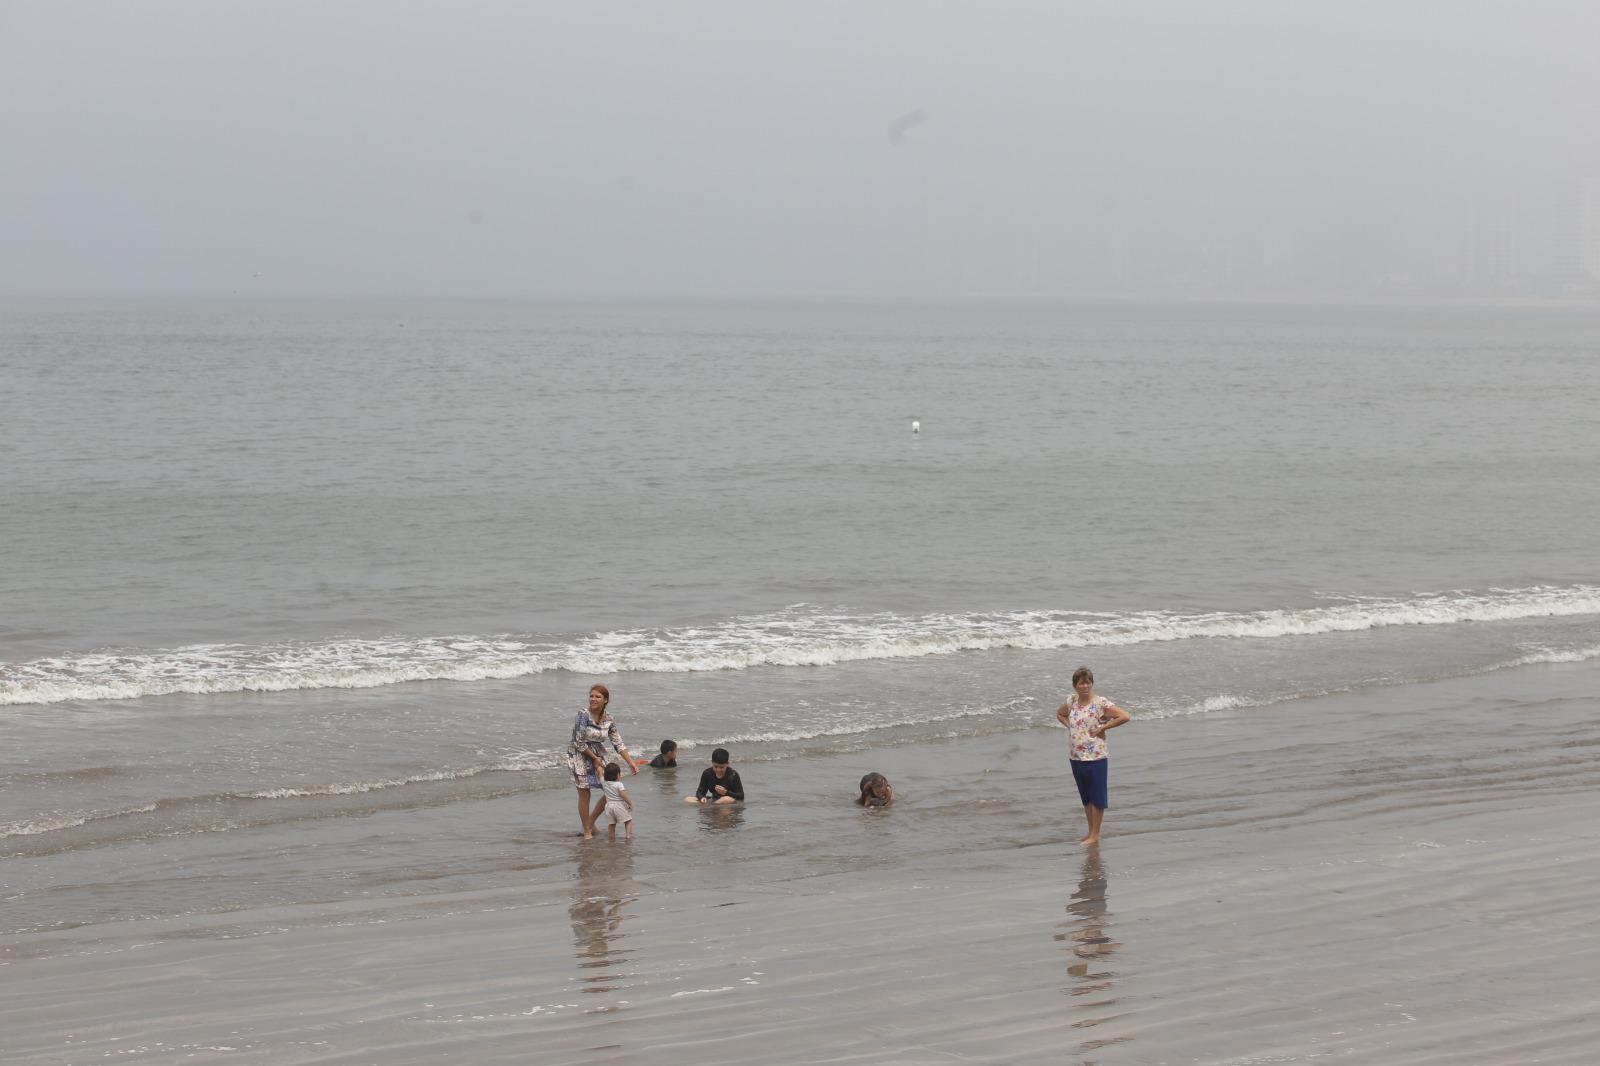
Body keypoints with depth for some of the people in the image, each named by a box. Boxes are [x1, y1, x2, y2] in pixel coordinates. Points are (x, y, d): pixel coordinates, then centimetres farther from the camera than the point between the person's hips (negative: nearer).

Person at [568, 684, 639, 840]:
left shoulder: (609, 721, -1)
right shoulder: (583, 716, -19)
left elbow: (618, 743, 3)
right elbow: (579, 743, -18)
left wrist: (631, 762, -4)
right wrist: (595, 759, -12)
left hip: (597, 756, 6)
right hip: (579, 756, -6)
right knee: (584, 794, -3)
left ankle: (591, 822, 22)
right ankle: (587, 831, 9)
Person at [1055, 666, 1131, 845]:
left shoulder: (1100, 703, -13)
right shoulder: (1072, 701, 5)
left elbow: (1125, 717, -19)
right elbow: (1060, 714, 26)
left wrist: (1102, 728, -15)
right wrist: (1070, 726, 6)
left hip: (1096, 757, -6)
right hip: (1076, 757, 6)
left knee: (1096, 797, 2)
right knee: (1085, 797, 16)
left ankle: (1095, 835, 8)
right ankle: (1091, 831, 27)